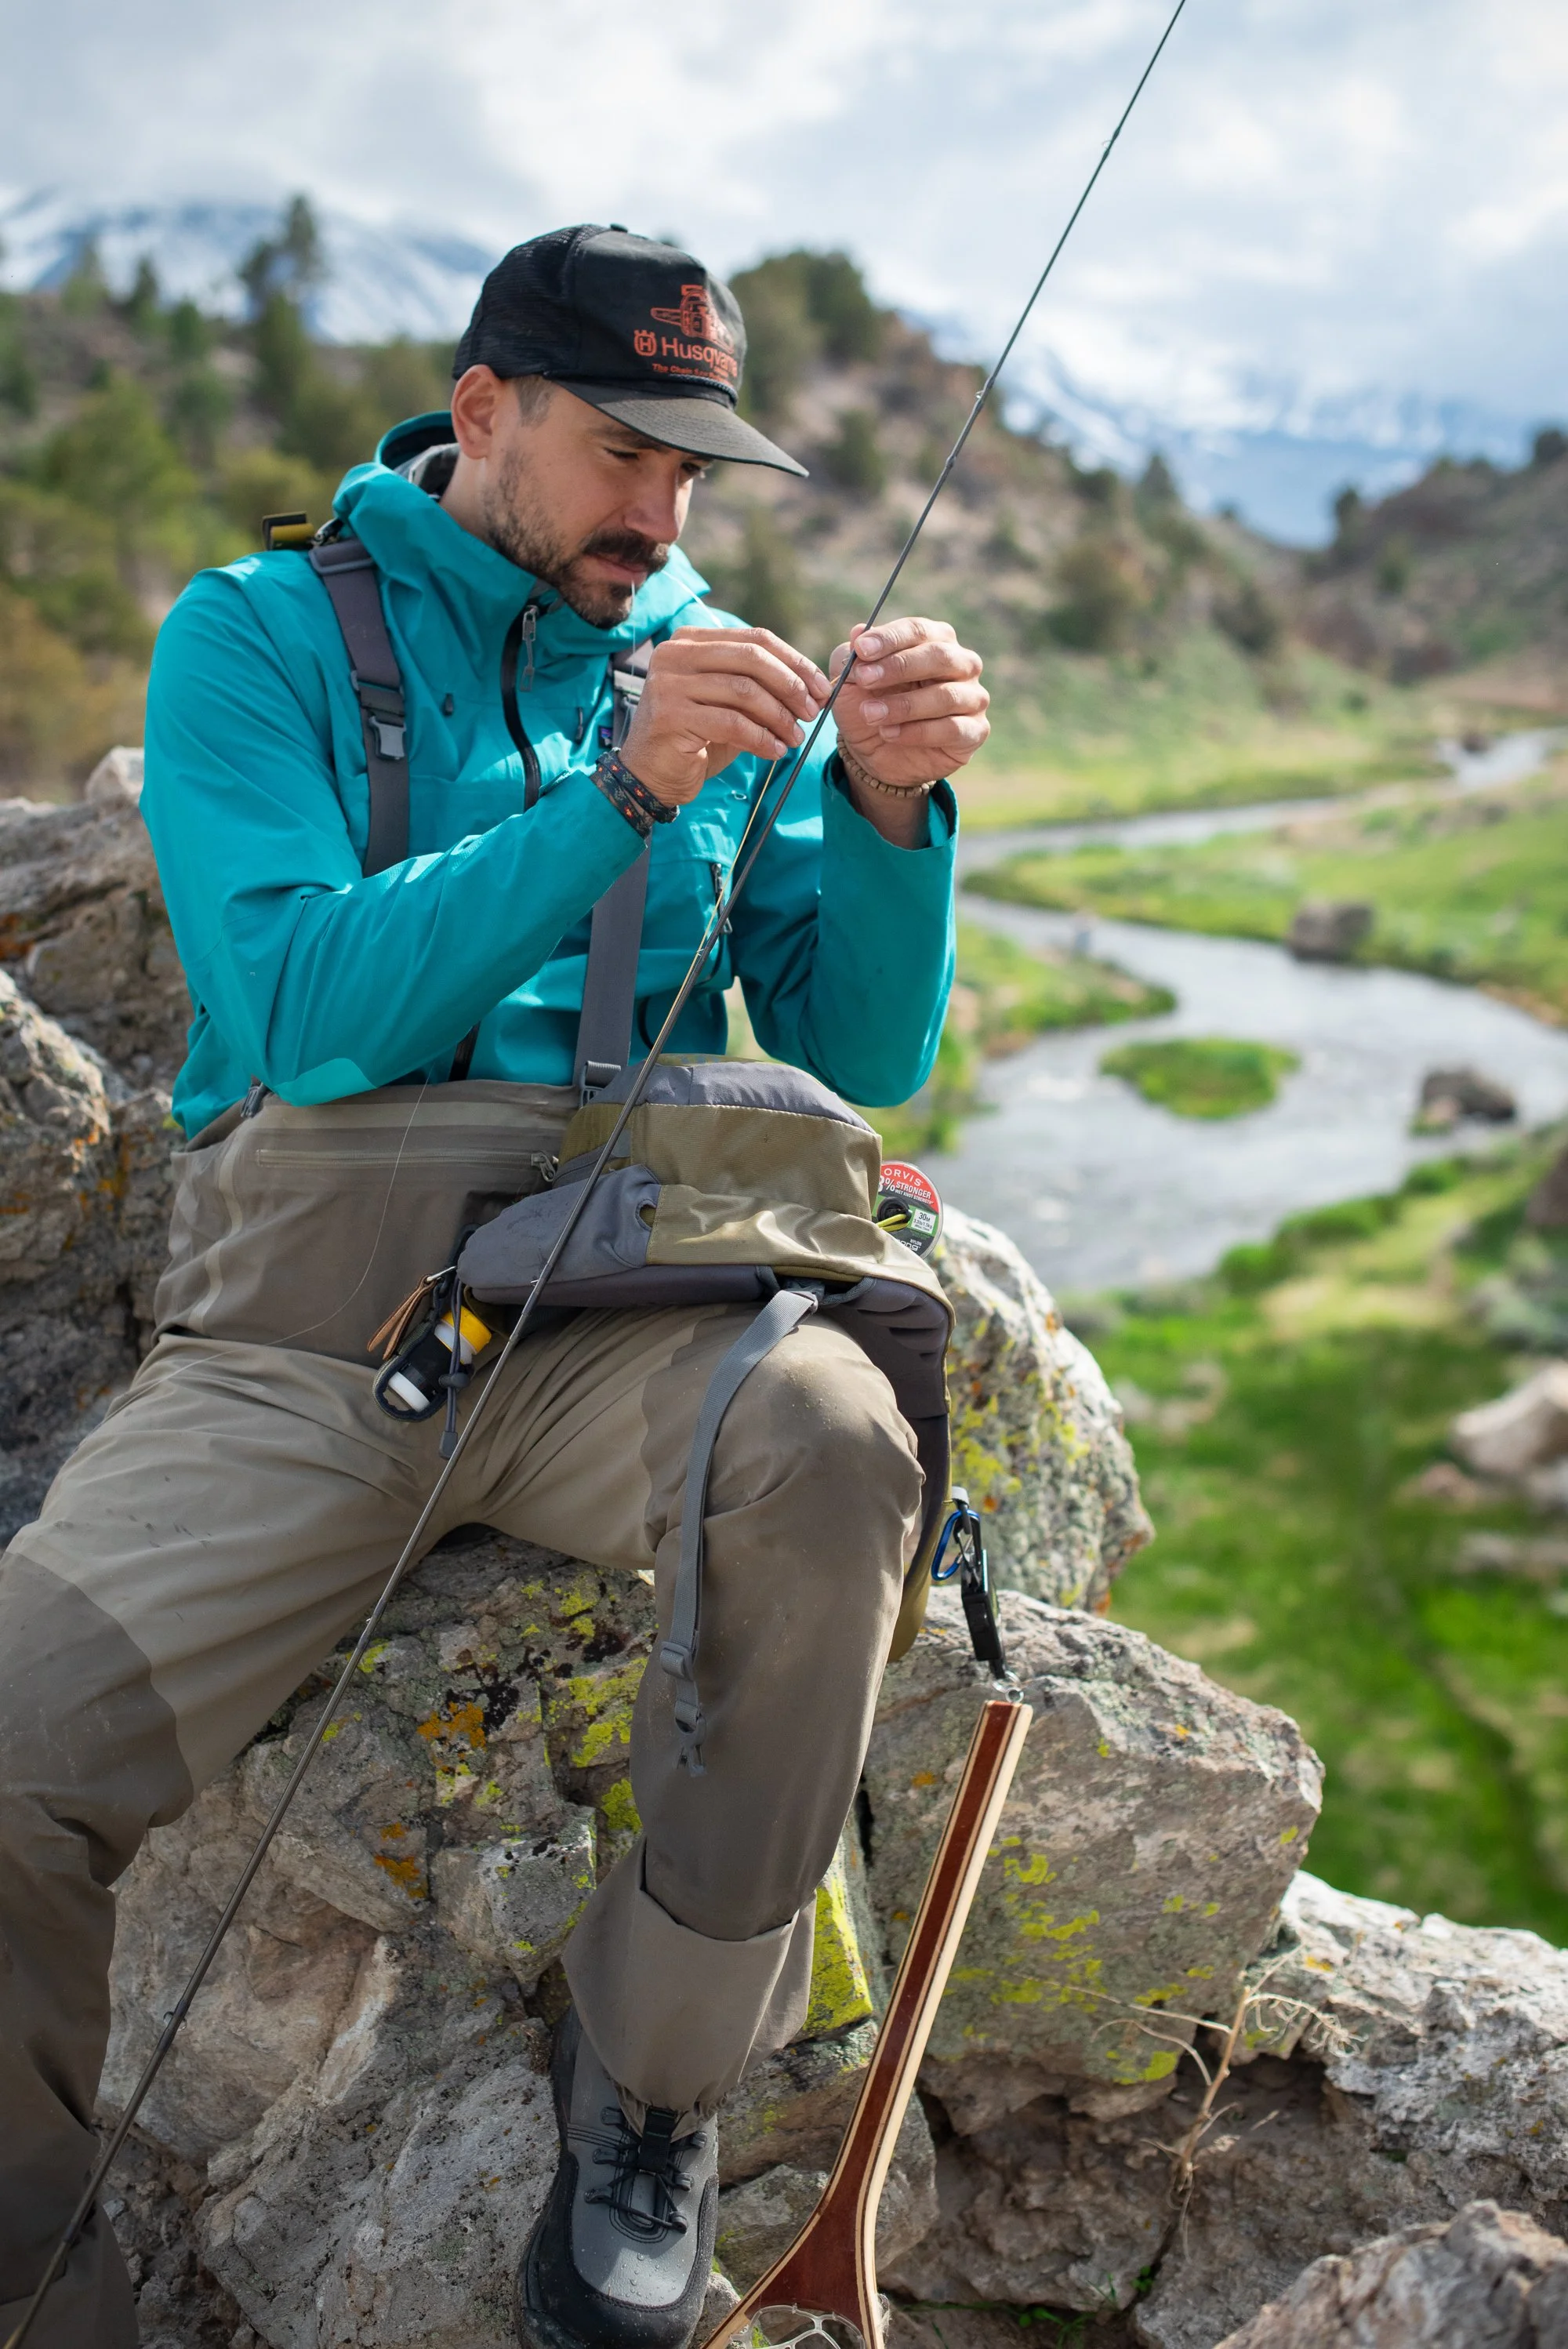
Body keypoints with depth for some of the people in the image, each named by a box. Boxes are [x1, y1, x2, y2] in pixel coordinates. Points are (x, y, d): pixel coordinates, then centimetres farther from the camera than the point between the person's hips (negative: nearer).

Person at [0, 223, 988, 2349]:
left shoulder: (716, 668, 15)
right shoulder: (262, 632, 7)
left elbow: (866, 1062, 9)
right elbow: (301, 1012, -10)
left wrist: (889, 809, -8)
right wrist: (619, 798, -16)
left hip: (619, 1311, 2)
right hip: (292, 1335, -1)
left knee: (826, 1441, -33)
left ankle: (655, 2089, -10)